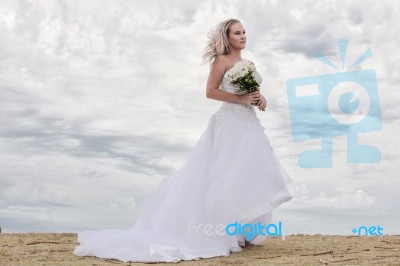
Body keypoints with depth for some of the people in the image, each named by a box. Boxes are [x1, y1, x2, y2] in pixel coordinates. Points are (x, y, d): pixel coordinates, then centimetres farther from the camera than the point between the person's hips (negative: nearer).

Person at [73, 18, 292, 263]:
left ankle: (241, 232, 13)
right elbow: (211, 91, -11)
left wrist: (260, 99, 1)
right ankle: (225, 233, 1)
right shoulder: (222, 60, -4)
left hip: (249, 124, 8)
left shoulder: (246, 63, 18)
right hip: (230, 123, -8)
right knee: (230, 177, -8)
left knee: (248, 176, 5)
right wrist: (241, 99, -16)